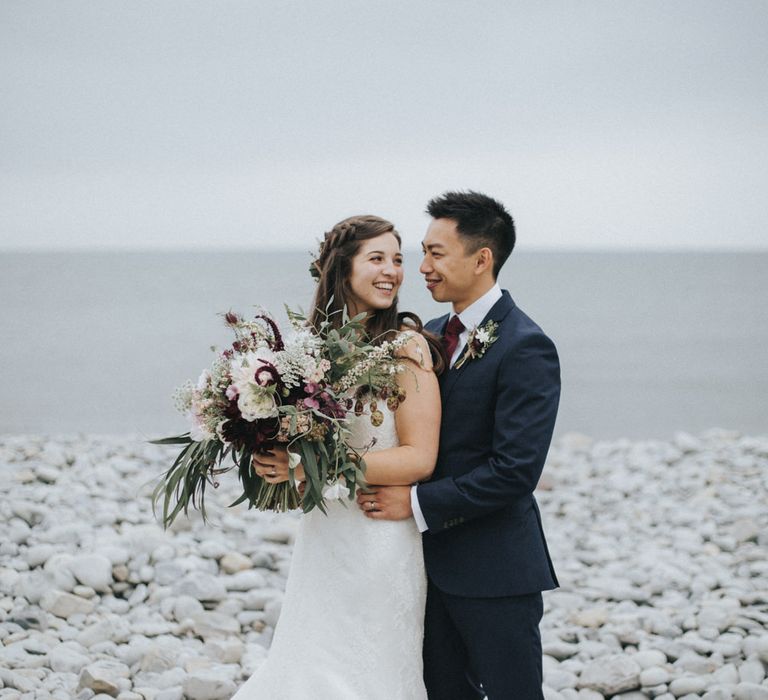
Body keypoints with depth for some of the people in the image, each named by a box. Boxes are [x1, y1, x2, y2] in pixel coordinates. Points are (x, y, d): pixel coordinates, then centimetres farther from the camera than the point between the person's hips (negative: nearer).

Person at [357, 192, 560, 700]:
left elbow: (515, 471, -22)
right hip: (436, 561, 8)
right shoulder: (434, 334, 10)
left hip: (495, 572, -8)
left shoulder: (525, 347, -16)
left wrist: (417, 503, -19)